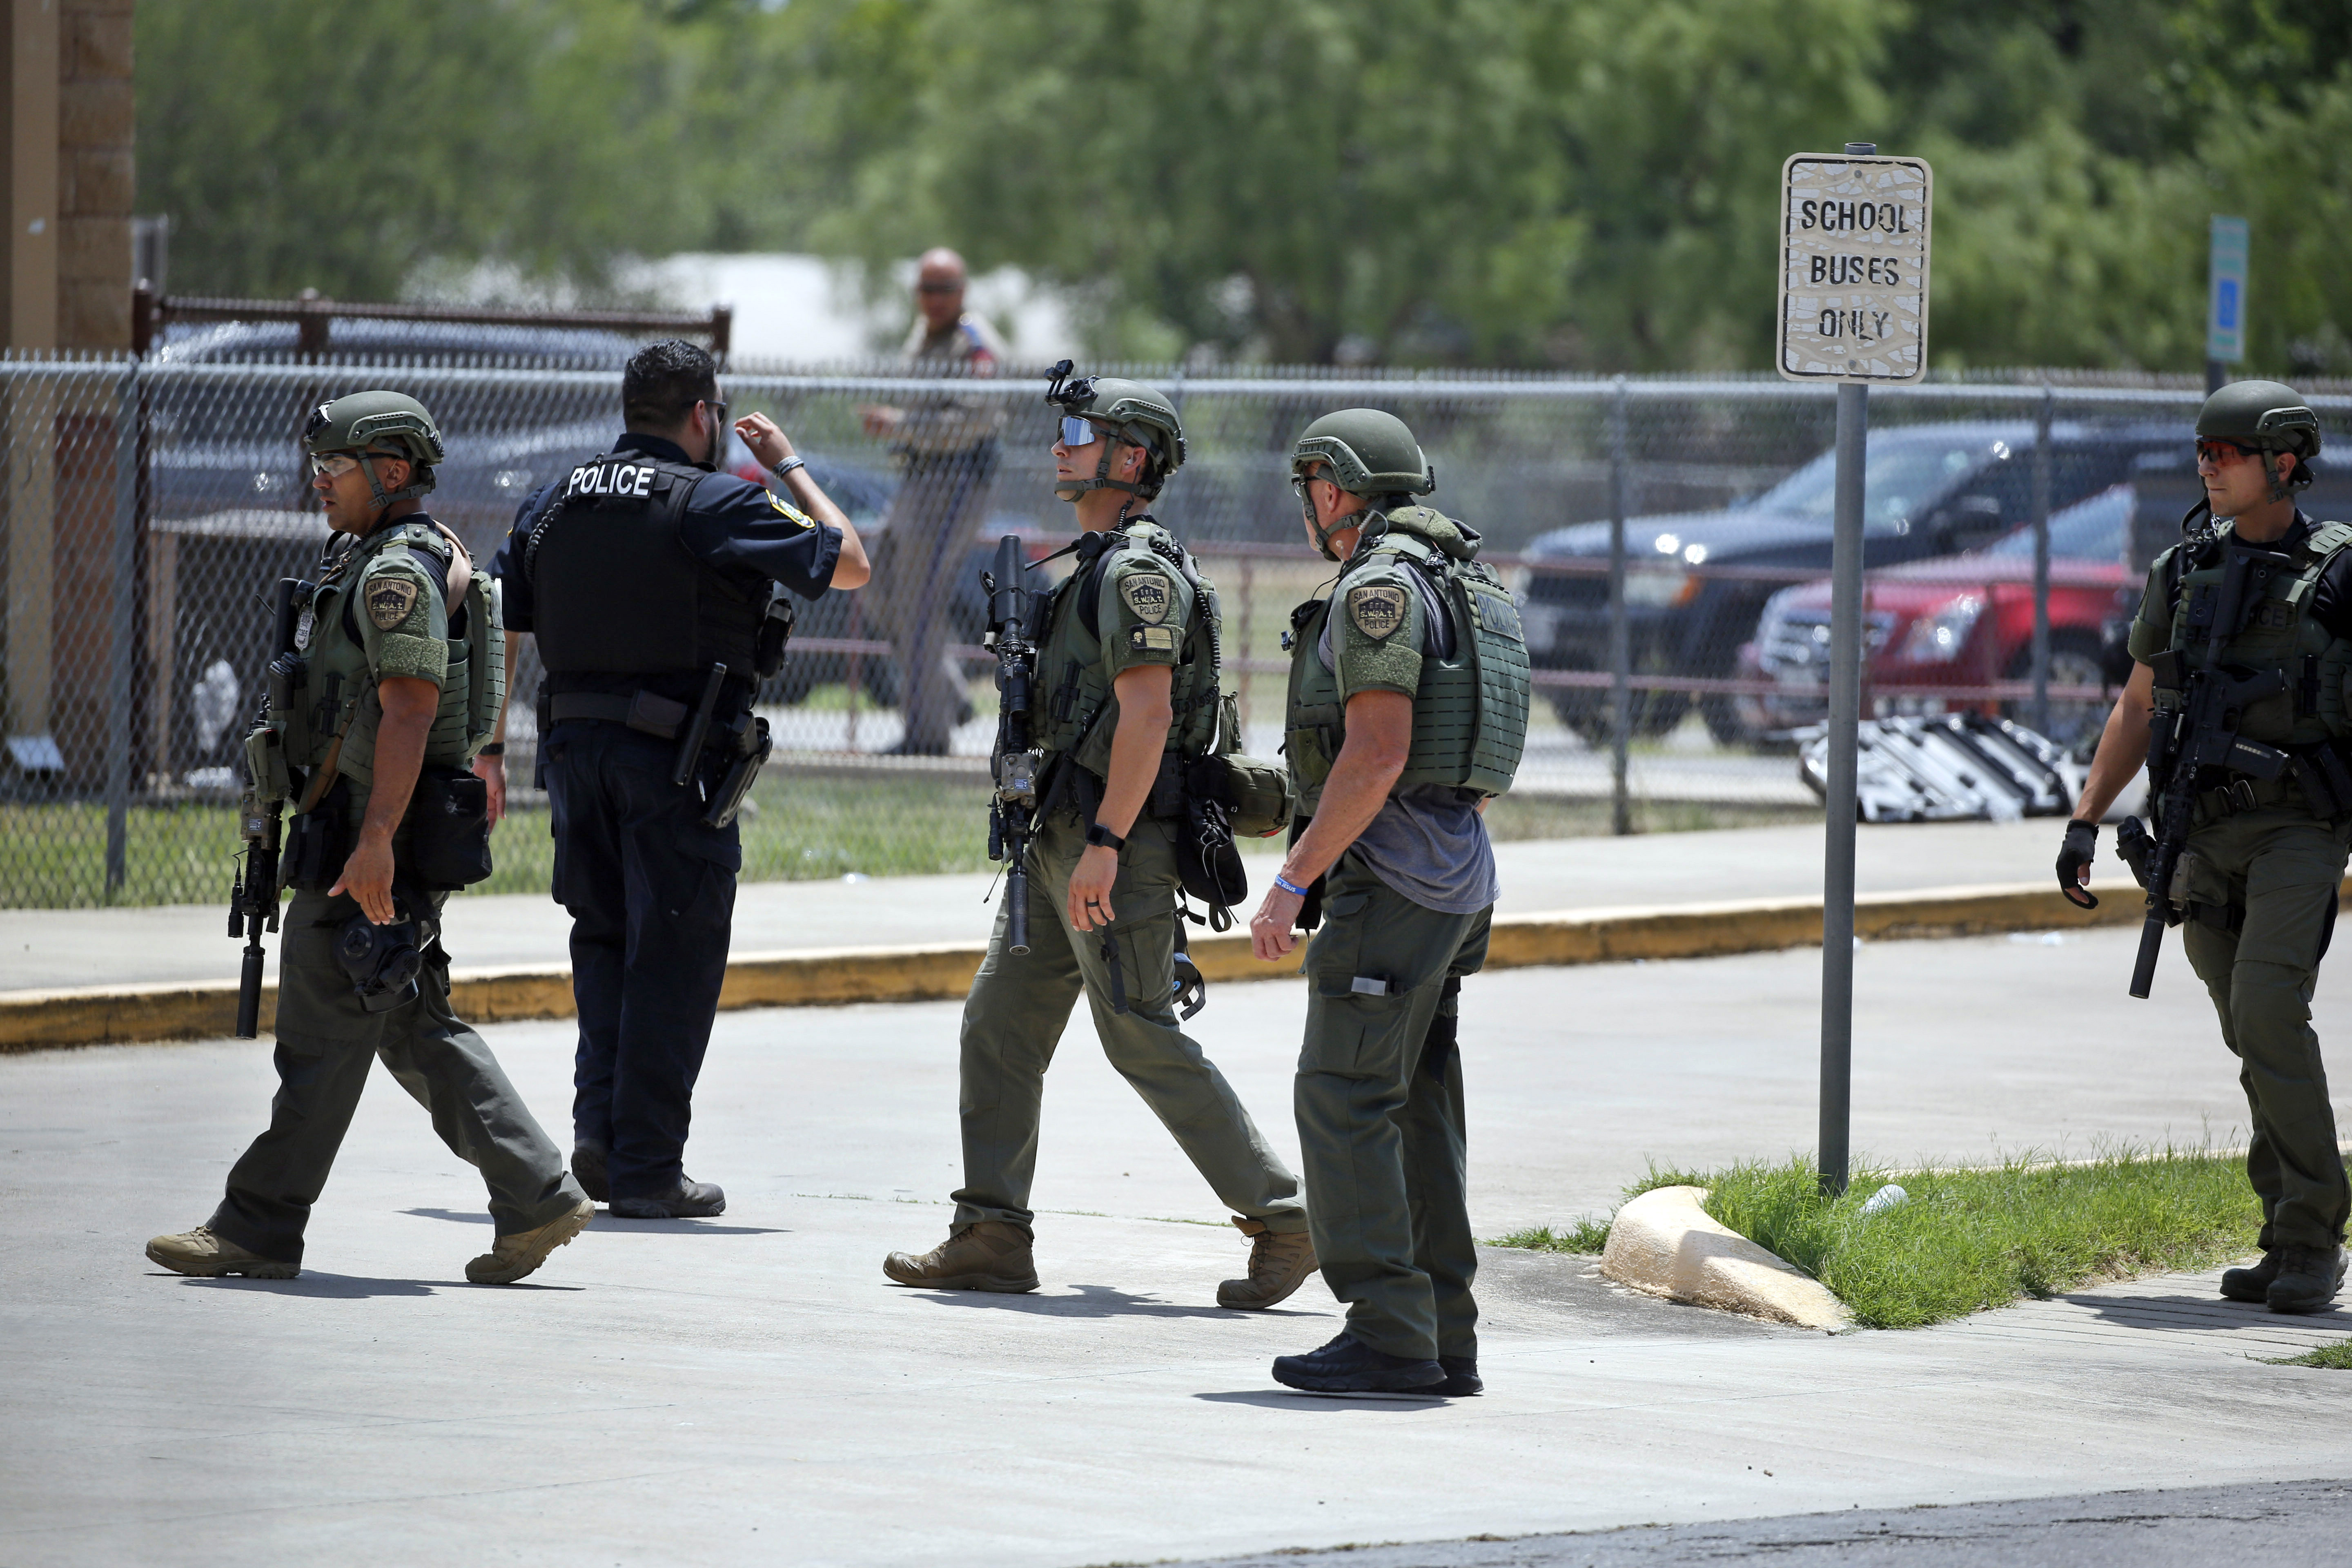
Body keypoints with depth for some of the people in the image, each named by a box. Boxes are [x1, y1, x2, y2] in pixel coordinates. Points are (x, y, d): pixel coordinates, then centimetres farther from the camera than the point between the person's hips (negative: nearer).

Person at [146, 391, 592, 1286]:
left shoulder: (398, 572, -15)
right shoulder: (371, 564, 18)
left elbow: (409, 713, -23)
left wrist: (374, 840, -28)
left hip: (372, 840, -11)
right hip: (364, 830, 11)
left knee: (322, 1036, -5)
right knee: (417, 1030, 11)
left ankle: (259, 1231, 0)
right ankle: (535, 1198, 8)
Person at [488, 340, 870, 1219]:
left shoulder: (553, 506, 11)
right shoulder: (717, 504, -6)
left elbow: (494, 632, 11)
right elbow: (849, 564, -1)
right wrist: (790, 467, 11)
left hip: (574, 746, 5)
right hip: (677, 758, -5)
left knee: (605, 939, 19)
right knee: (673, 957, 1)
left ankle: (600, 1126, 4)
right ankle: (647, 1170, 2)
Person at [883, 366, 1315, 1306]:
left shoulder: (1138, 568, -14)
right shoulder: (1100, 565, 18)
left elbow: (1146, 714, -23)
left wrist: (1104, 844, -26)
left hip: (1114, 844, -10)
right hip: (1061, 840, 10)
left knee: (1142, 1039, -8)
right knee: (999, 1025, 7)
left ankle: (1280, 1218, -2)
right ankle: (991, 1237, 8)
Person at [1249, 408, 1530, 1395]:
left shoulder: (1379, 586, -13)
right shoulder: (1465, 587, 18)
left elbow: (1378, 753, -21)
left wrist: (1293, 883, -19)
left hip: (1387, 871, -10)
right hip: (1455, 881, 10)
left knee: (1345, 1104, -9)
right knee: (1415, 1110, 11)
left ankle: (1388, 1338, -13)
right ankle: (1443, 1342, 10)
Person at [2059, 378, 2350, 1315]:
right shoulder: (2183, 573, 11)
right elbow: (2137, 709, 18)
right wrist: (2085, 823, 12)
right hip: (2208, 839, 5)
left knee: (2268, 1011, -20)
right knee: (2259, 1038, 6)